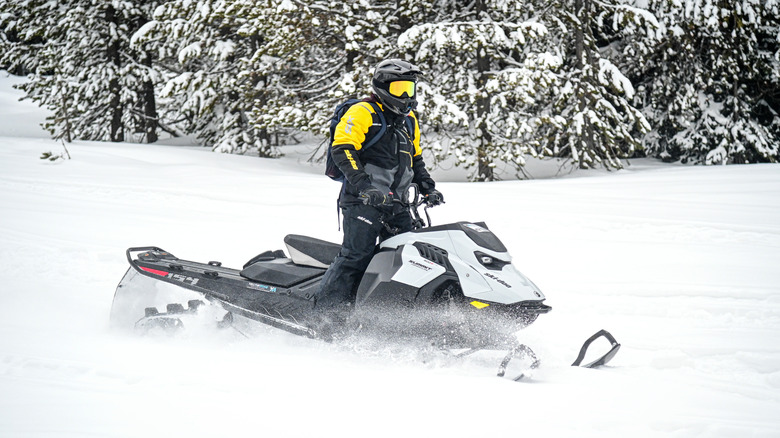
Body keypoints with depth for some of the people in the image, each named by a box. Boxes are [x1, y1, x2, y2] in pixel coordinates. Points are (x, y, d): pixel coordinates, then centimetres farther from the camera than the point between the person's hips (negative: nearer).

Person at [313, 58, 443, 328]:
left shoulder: (409, 121, 22)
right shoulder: (362, 113, -3)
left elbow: (415, 161, 31)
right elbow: (342, 149, -14)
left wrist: (428, 188, 14)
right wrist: (363, 185, -25)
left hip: (395, 205, 8)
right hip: (362, 201, -8)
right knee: (357, 255, -18)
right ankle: (325, 312, -19)